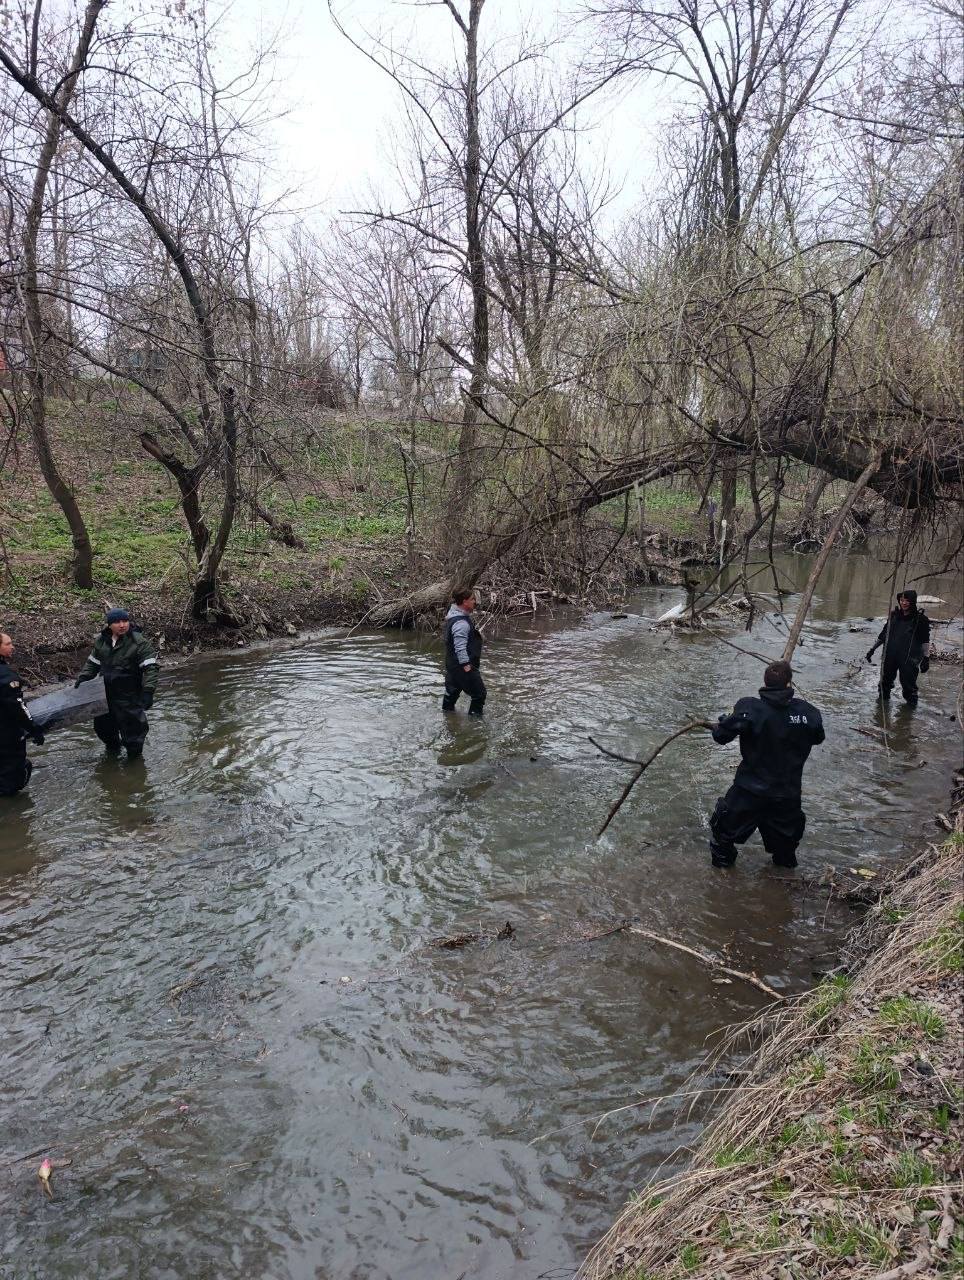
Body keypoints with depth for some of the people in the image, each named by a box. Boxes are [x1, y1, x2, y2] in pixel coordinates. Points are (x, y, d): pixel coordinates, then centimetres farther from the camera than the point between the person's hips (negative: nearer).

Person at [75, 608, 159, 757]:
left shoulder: (140, 642, -16)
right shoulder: (101, 641, 4)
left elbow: (150, 668, -19)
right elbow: (92, 663, 19)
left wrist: (148, 691, -27)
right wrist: (82, 678, 5)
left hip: (129, 697, -6)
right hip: (105, 693, 6)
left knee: (131, 728, 0)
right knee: (102, 725, 22)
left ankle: (134, 757, 24)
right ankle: (113, 745, 50)